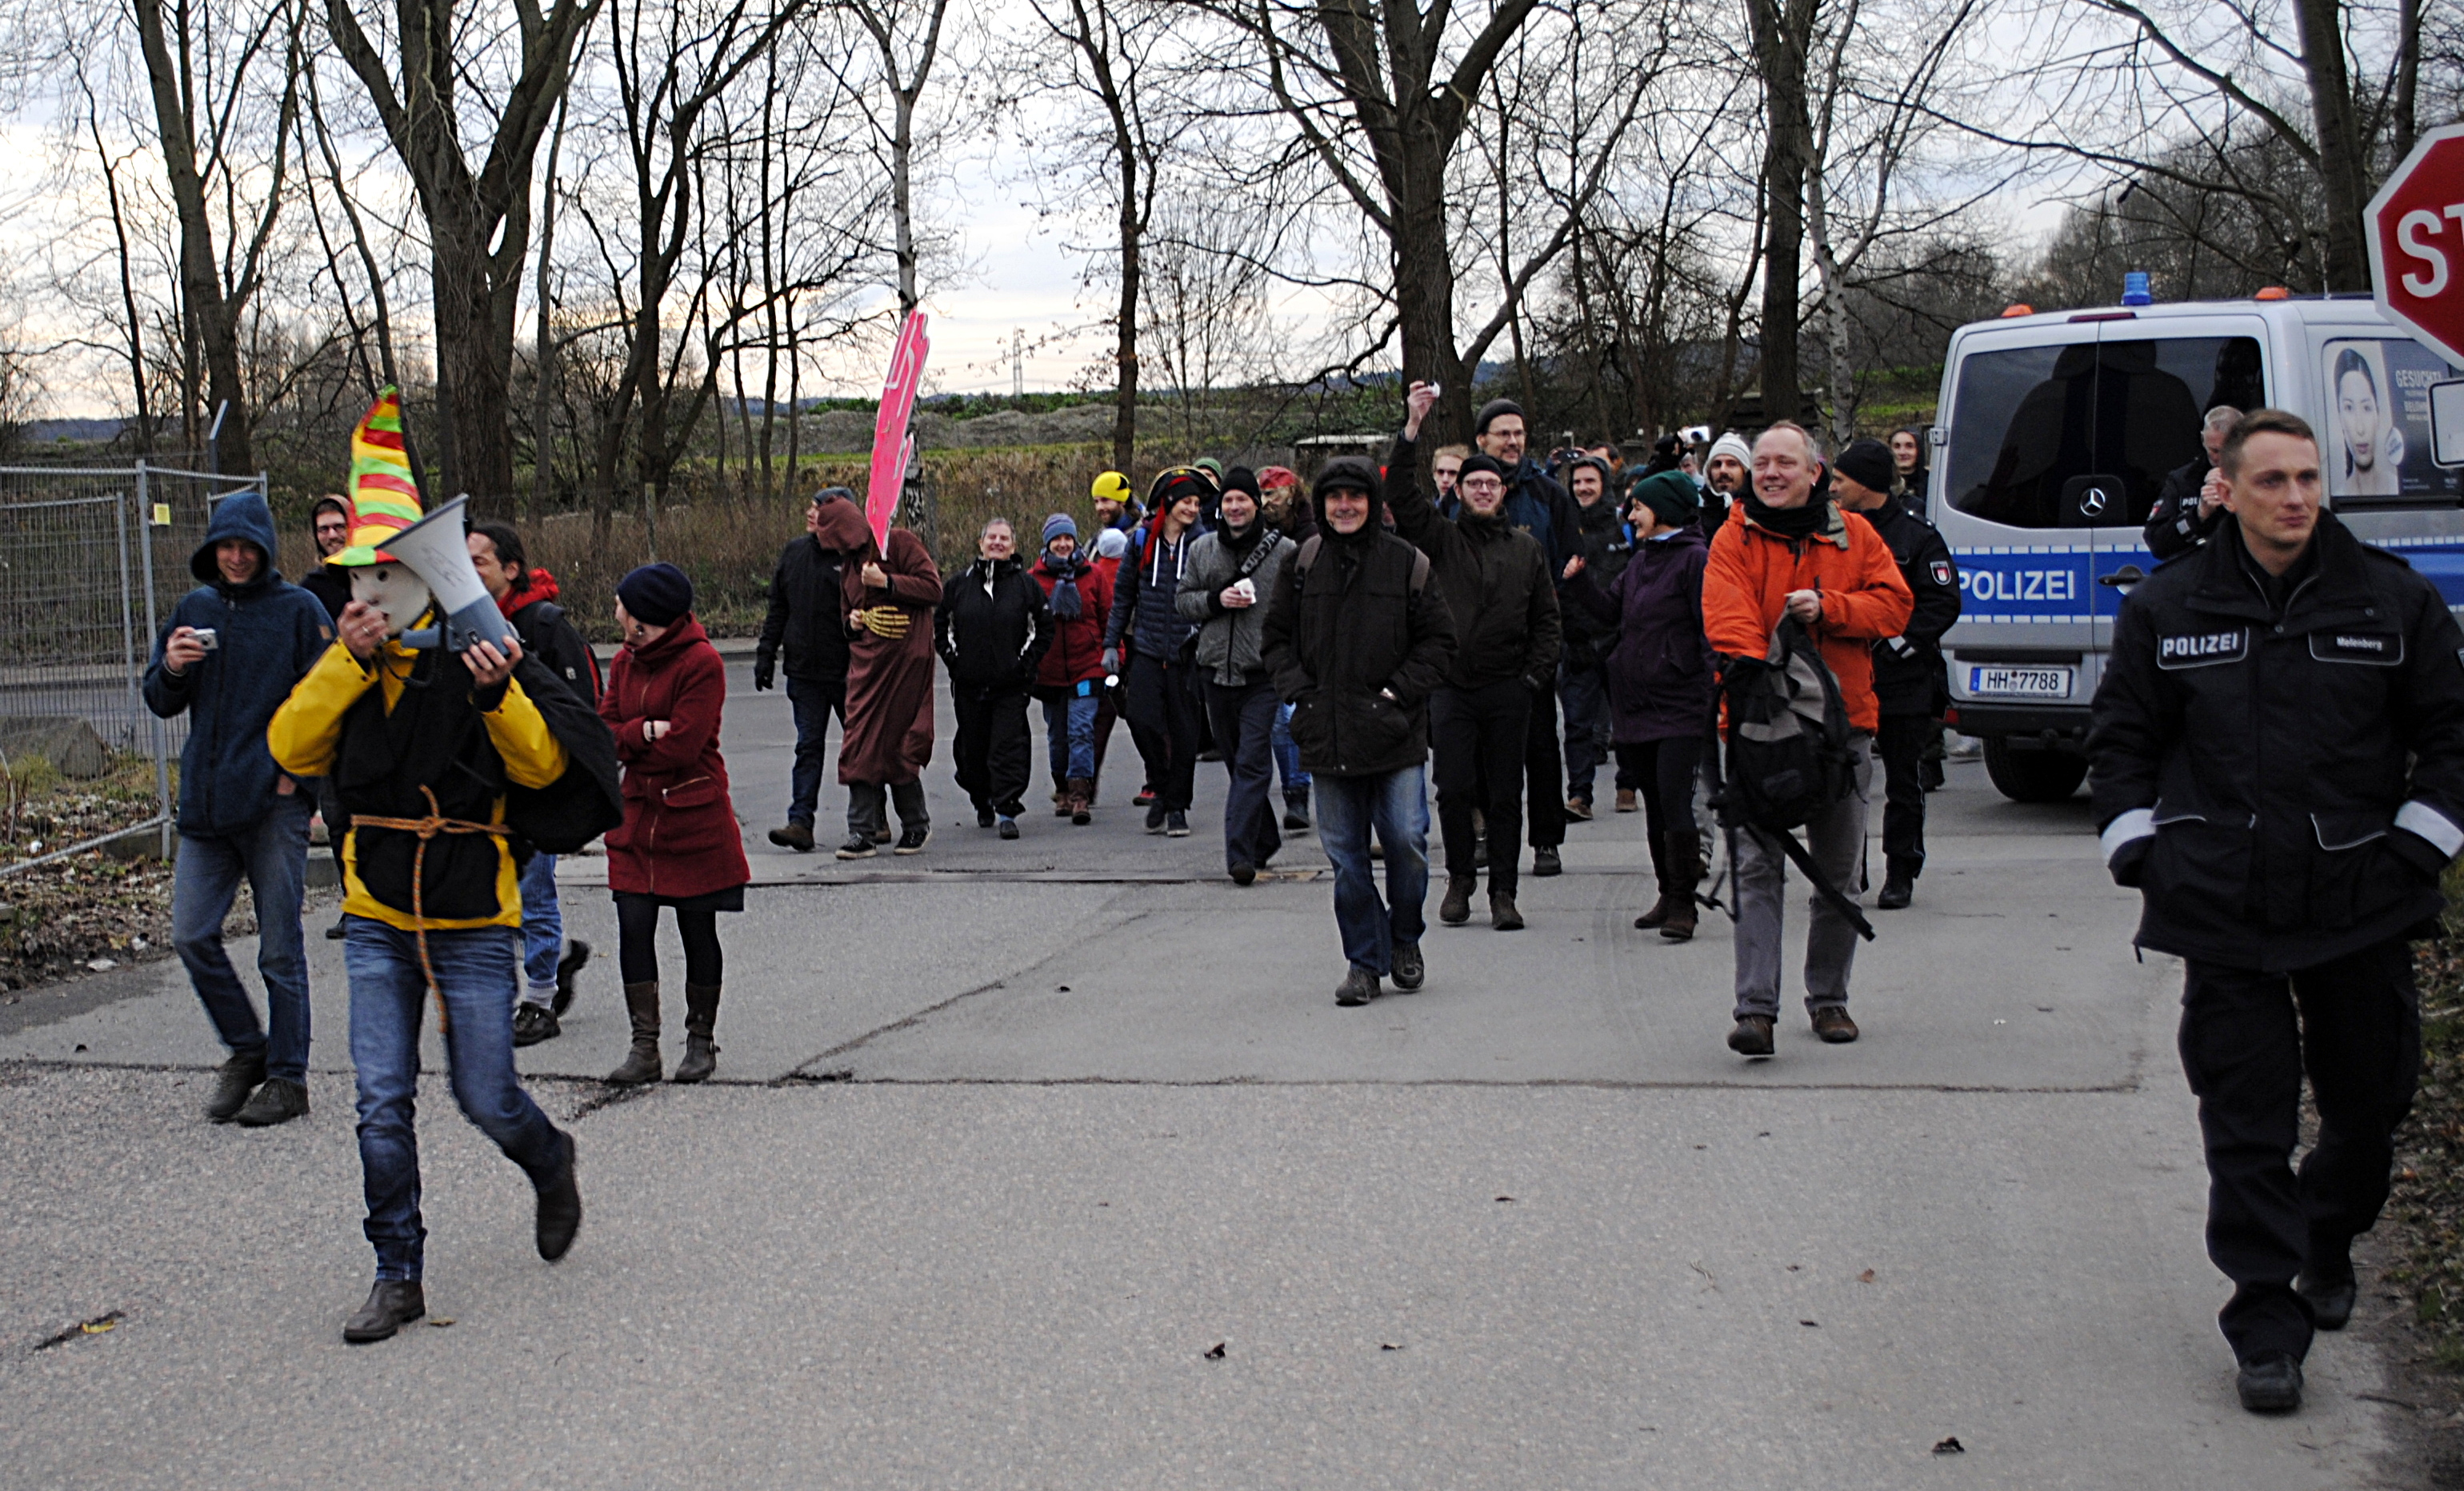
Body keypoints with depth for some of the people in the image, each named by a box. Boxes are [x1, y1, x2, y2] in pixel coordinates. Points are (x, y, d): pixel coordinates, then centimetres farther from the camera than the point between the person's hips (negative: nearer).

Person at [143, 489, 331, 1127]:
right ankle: (246, 1050, 22)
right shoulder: (195, 609, 11)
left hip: (276, 805, -5)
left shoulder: (299, 610, -3)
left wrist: (296, 773, -11)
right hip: (205, 803, 5)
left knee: (280, 948, 1)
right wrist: (171, 669, -7)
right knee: (191, 935, 2)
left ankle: (287, 1078, 11)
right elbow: (161, 704, 14)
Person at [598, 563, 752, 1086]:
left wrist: (625, 744, -4)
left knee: (698, 931, 5)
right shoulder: (624, 662, 9)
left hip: (695, 820, -6)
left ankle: (701, 1042, 18)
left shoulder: (702, 663, -13)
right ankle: (644, 1047, 5)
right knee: (634, 928, -1)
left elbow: (682, 747, -18)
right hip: (636, 816, 6)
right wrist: (645, 732, -16)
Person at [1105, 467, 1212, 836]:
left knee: (1184, 730, 3)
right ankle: (1161, 785, 9)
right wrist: (1112, 643, 8)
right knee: (1142, 717, -14)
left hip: (1187, 653, 0)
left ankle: (1177, 805, 16)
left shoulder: (1202, 544, 2)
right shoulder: (1141, 542, 6)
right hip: (1146, 649, 1)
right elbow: (1123, 594, 12)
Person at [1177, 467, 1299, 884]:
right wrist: (1217, 600, -7)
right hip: (1217, 669, 5)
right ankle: (1264, 839, 29)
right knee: (1236, 761, 14)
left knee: (1252, 764, -11)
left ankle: (1240, 853, -15)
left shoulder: (1284, 550, -2)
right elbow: (1182, 599, 12)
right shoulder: (1202, 549, 9)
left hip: (1263, 673, -5)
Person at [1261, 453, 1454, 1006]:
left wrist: (1402, 691, -7)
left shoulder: (1407, 563, 1)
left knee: (1406, 841, -3)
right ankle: (1365, 964, 14)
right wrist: (1298, 689, 0)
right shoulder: (1302, 566, 7)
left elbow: (1438, 638, 4)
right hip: (1326, 733, 2)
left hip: (1394, 732, -2)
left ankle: (1404, 941, 23)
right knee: (1346, 853, 4)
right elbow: (1277, 638, 15)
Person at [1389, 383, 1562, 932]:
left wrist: (1537, 672, 1)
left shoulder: (1526, 548, 12)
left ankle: (1502, 892, 11)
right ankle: (1460, 879, 18)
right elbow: (1401, 495, -6)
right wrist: (1412, 428, -14)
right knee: (1454, 788, -2)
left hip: (1509, 688, 1)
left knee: (1506, 793, 4)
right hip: (1451, 685, -1)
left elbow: (1546, 617, 12)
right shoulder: (1441, 539, 7)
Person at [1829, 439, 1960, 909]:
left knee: (1904, 783, 6)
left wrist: (1902, 641, -17)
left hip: (1904, 682, -4)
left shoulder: (1918, 536, -4)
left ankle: (1901, 874, 16)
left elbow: (1943, 602, -8)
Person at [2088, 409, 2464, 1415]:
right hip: (2224, 914, -1)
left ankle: (2326, 1243, 42)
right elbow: (2121, 738, 12)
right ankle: (2268, 1324, 8)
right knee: (2246, 1123, 0)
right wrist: (2138, 850, 2)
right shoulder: (2167, 609, 3)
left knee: (2372, 1101, 14)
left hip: (2359, 907, 1)